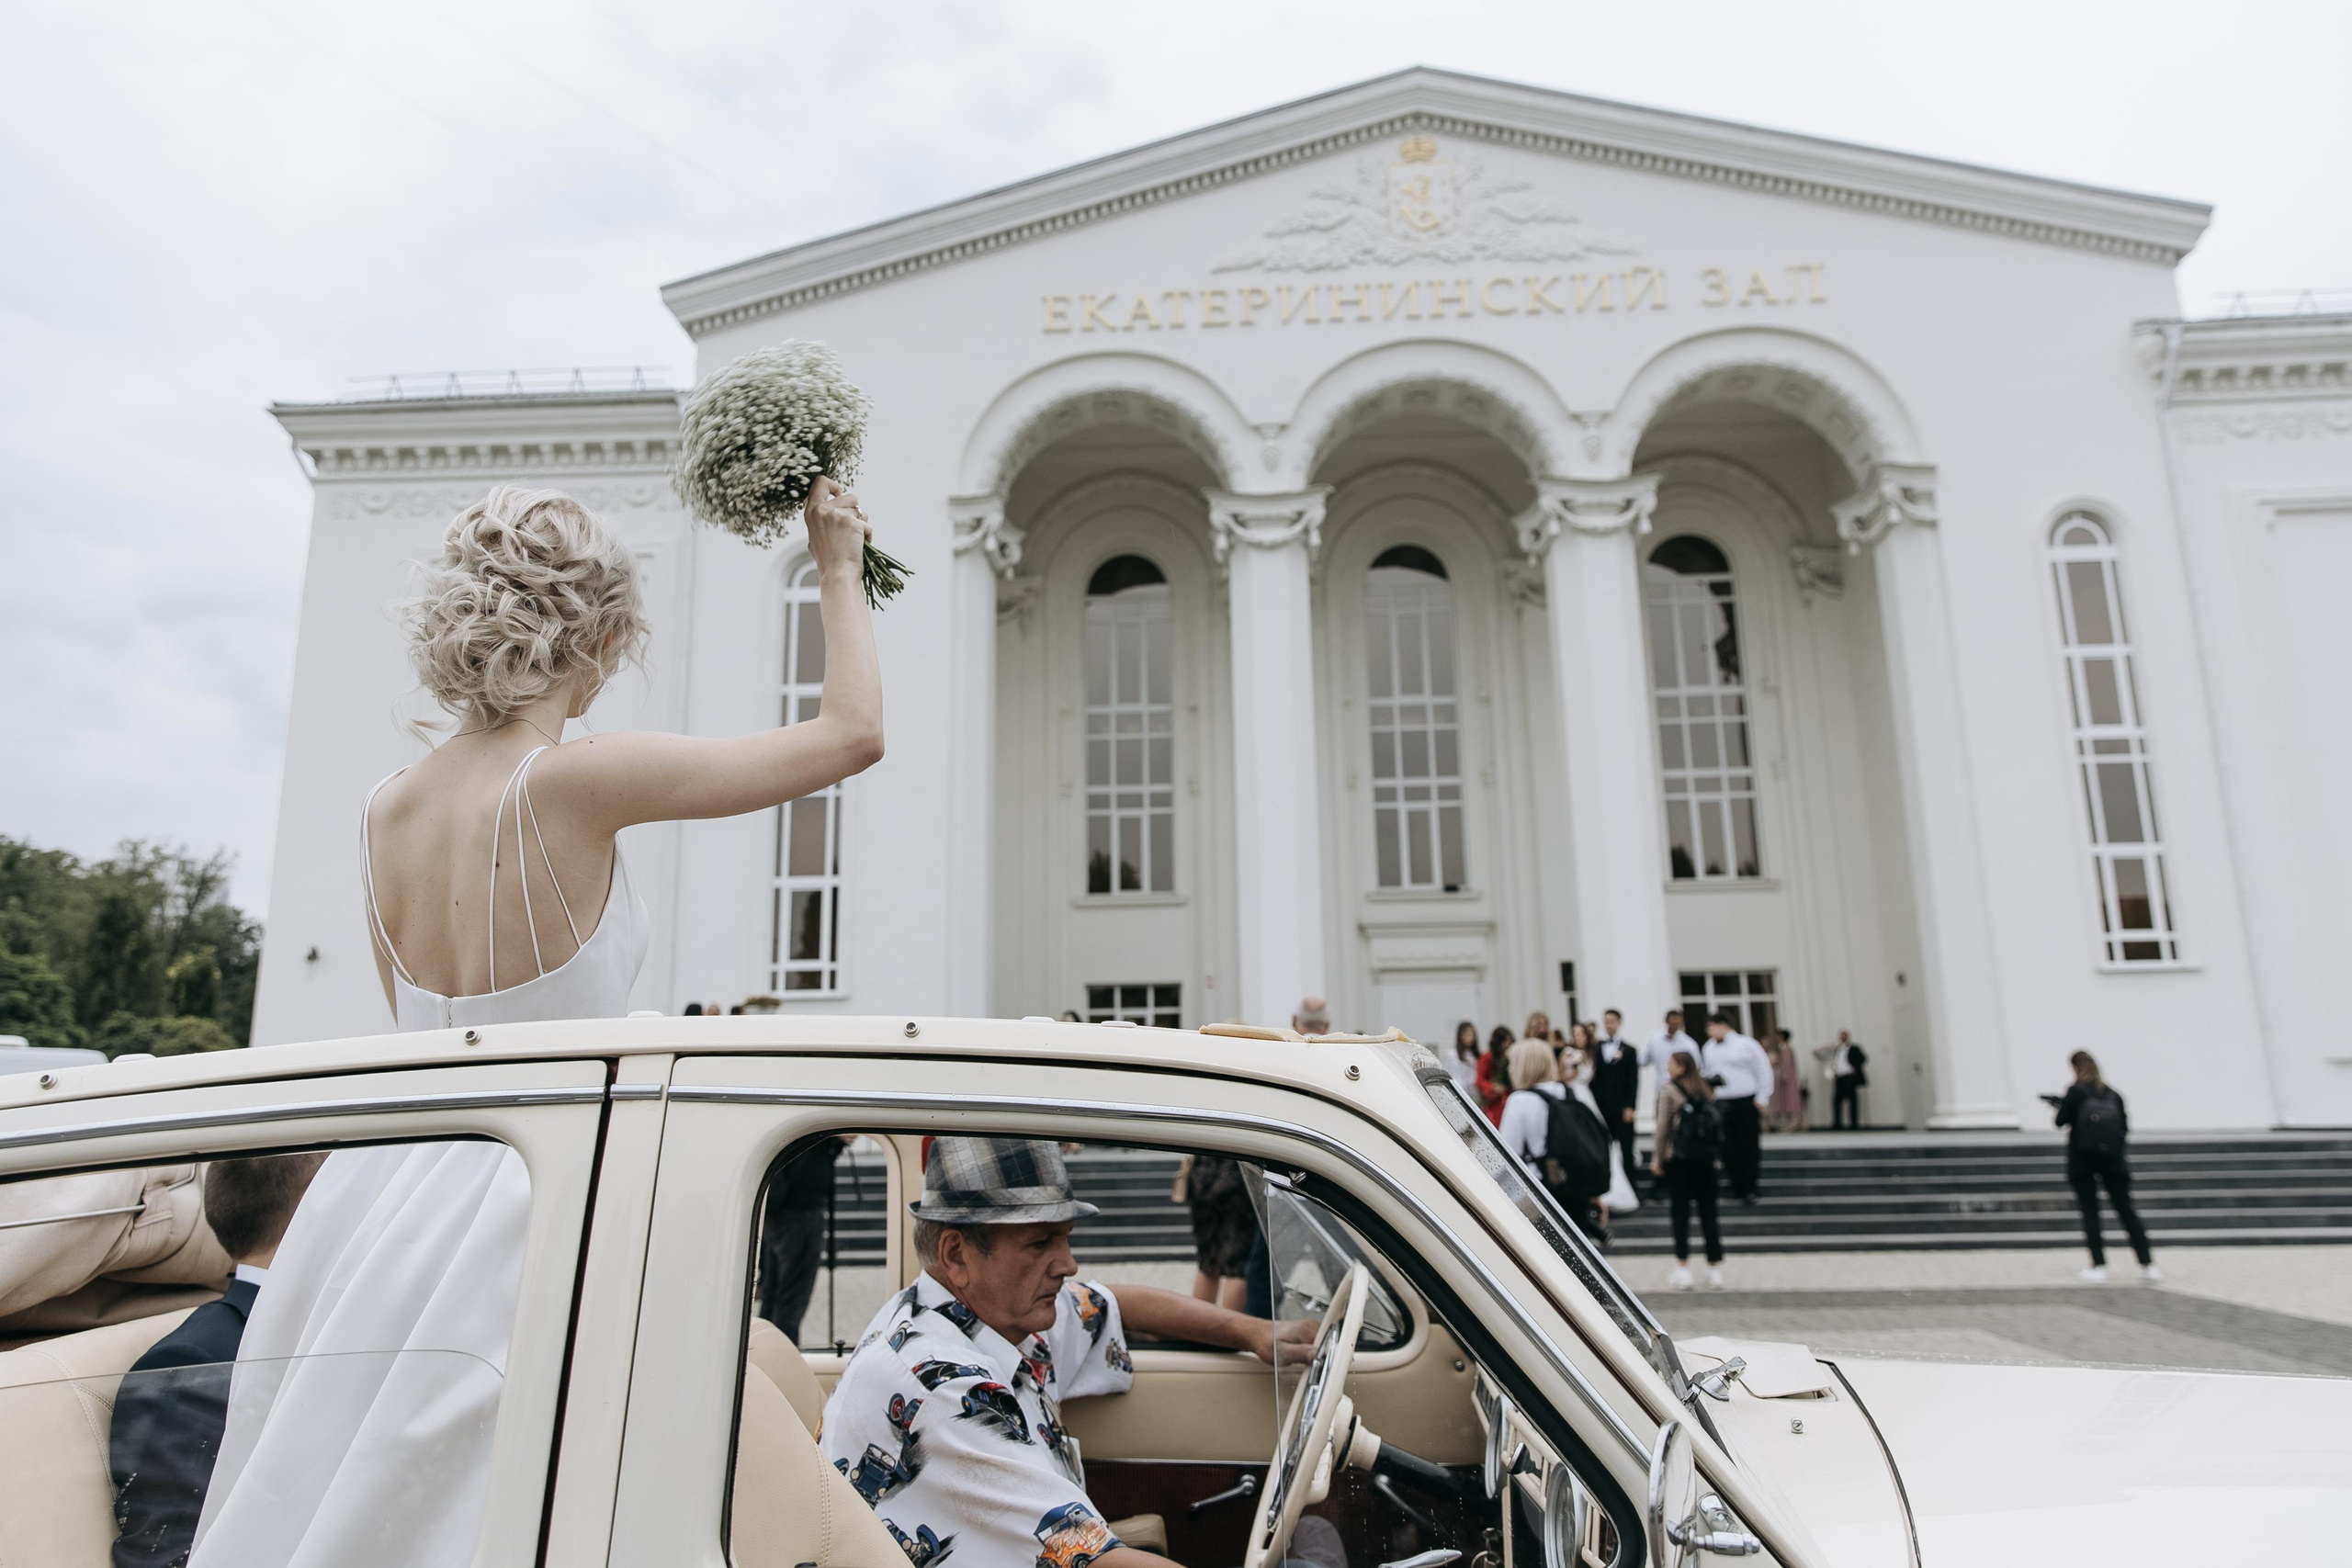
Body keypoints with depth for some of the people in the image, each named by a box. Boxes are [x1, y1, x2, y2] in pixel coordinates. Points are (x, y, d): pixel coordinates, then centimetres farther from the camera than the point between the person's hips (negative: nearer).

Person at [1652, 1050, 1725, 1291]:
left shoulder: (1669, 1089, -5)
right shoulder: (1705, 1089, 10)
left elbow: (1663, 1126, -6)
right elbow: (1716, 1121, 8)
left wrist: (1657, 1159, 0)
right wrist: (1713, 1153, 13)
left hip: (1678, 1156, -4)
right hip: (1705, 1156, 4)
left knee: (1680, 1212, 1)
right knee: (1708, 1212, 7)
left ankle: (1683, 1268, -1)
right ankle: (1715, 1269, 10)